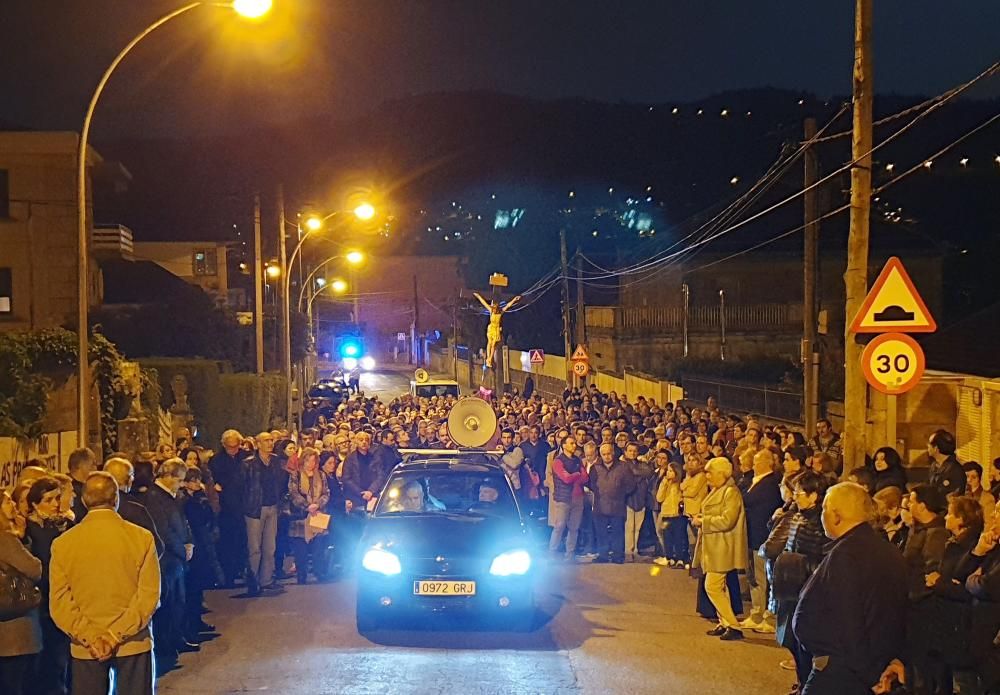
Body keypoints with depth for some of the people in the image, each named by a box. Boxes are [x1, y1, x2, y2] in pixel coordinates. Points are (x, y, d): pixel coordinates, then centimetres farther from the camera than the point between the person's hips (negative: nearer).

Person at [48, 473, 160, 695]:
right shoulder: (142, 538, -7)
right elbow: (149, 594, -12)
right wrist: (117, 634, -12)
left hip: (84, 649, 1)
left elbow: (60, 601, -6)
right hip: (134, 644, -1)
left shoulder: (62, 544, -2)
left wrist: (89, 637, -9)